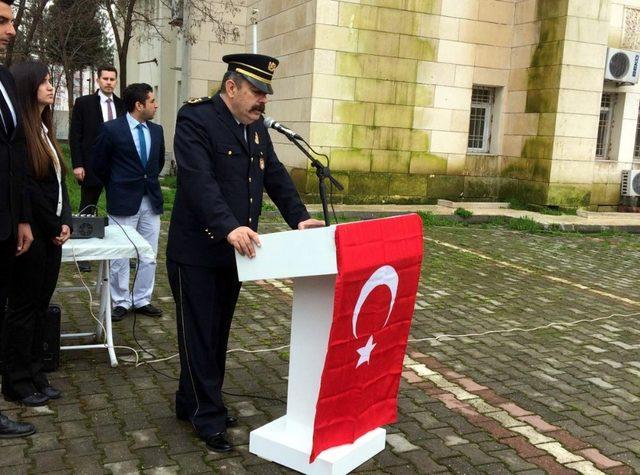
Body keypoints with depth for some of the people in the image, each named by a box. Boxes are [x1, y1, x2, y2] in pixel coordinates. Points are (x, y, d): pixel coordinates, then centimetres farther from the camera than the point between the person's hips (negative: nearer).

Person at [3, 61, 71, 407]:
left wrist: (65, 222, 0)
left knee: (40, 305, 12)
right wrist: (53, 227, -9)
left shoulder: (44, 129, 13)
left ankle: (35, 375, 21)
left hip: (51, 233, 8)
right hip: (31, 233, -8)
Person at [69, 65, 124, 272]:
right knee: (87, 210, 7)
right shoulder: (83, 103, 0)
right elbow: (75, 136, -3)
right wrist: (77, 164, -10)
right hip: (92, 166, -3)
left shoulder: (122, 105, 8)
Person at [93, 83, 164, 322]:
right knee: (120, 256, 3)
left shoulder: (156, 130, 7)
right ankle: (121, 302, 16)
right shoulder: (111, 129, -8)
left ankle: (142, 300, 19)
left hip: (151, 200, 5)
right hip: (123, 202, -5)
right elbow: (99, 164, 2)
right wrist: (117, 186, 9)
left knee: (149, 255, 8)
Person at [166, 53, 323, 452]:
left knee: (218, 333, 16)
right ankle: (208, 417, 13)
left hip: (234, 251, 8)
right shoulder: (195, 119, -15)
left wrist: (299, 217, -4)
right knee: (200, 335, 2)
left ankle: (191, 403, 31)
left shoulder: (257, 127, 10)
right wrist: (229, 227, -39)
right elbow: (199, 181, -27)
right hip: (197, 250, -8)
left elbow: (275, 175, 10)